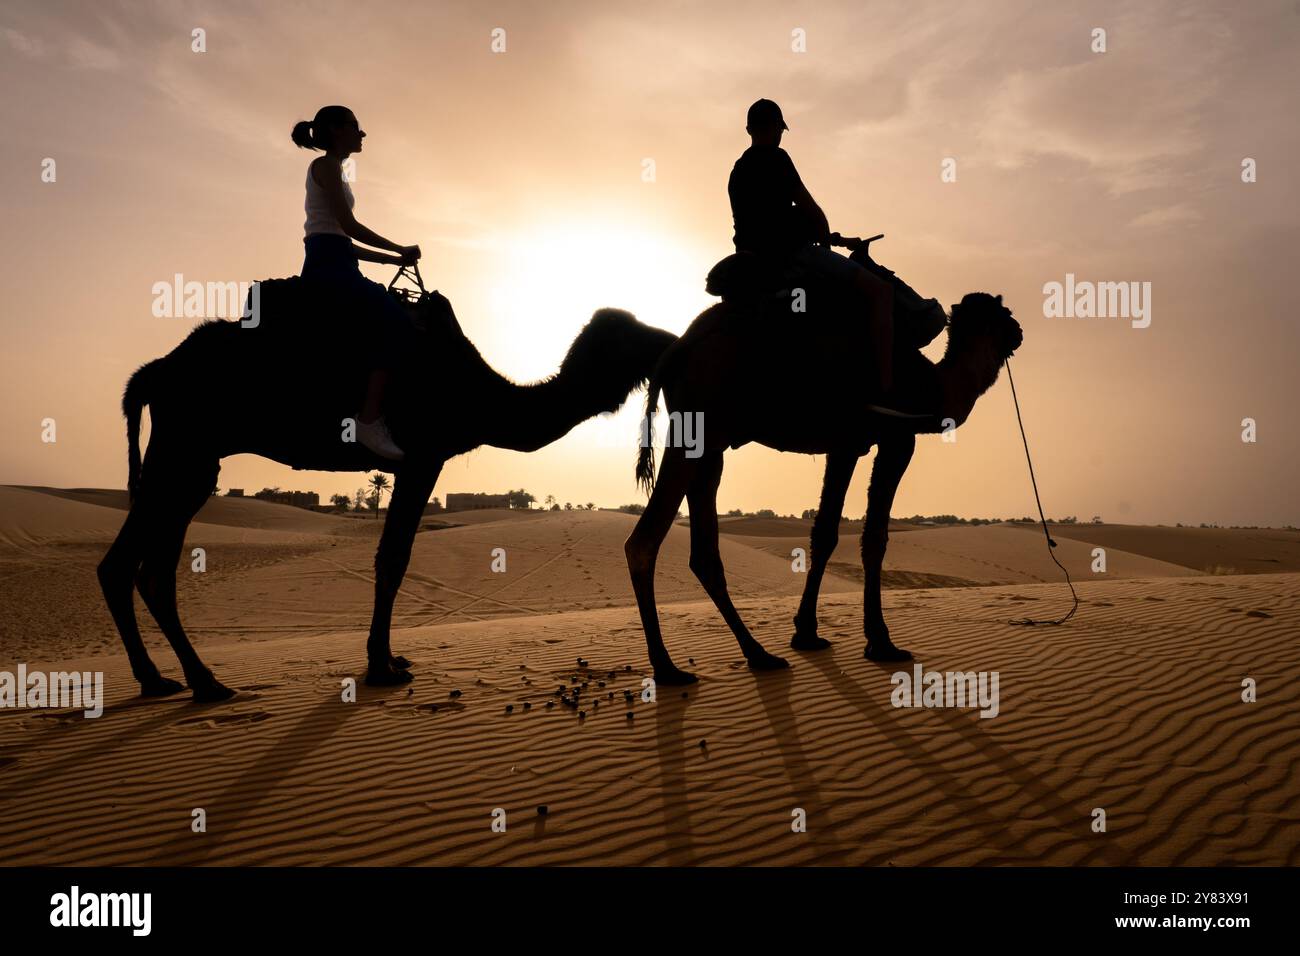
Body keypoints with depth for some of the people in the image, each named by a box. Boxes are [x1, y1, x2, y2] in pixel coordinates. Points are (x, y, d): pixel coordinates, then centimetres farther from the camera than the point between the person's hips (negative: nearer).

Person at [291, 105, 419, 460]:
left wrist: (393, 259, 18)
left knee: (394, 316, 9)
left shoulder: (332, 171, 29)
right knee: (396, 319, -27)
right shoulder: (326, 165, 0)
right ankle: (369, 419, -34)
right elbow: (348, 225, -10)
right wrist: (401, 250, -2)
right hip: (327, 261, -10)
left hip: (333, 263, 10)